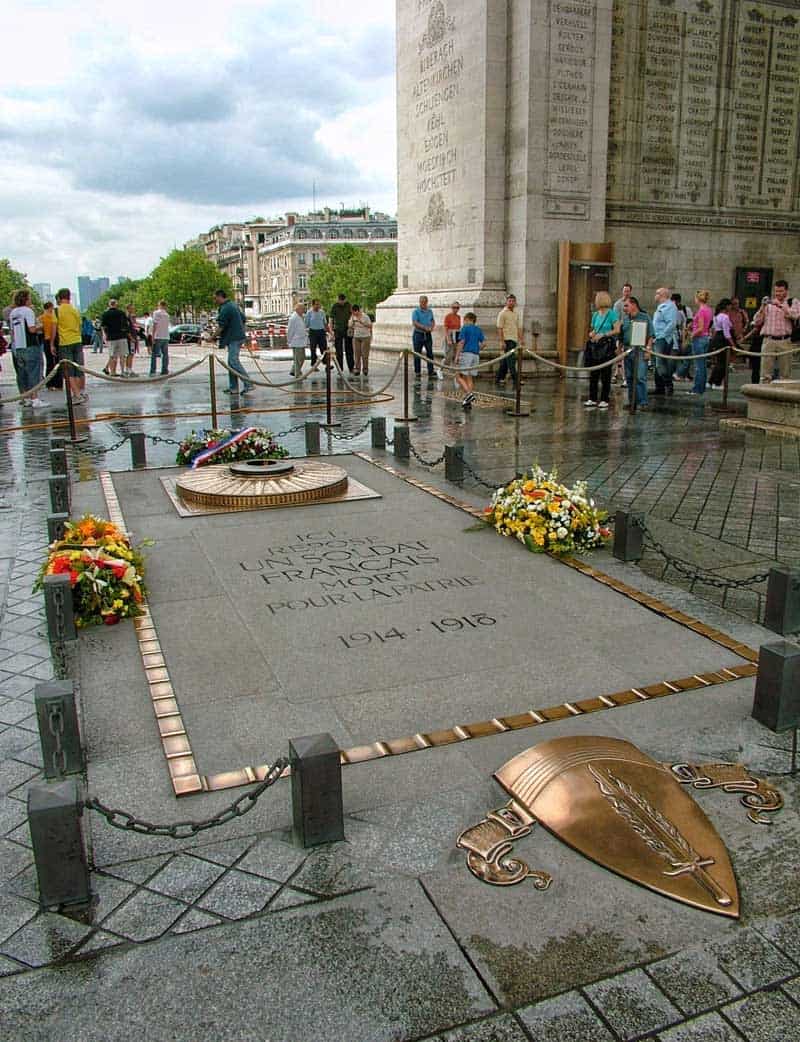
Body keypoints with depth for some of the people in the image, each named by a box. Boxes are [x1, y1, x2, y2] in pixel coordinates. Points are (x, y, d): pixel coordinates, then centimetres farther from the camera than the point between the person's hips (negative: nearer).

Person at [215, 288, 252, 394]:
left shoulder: (225, 308, -14)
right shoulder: (233, 305, 18)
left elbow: (221, 326, -15)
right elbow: (243, 319, 25)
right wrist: (242, 331, 30)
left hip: (234, 339, -10)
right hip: (238, 336, 10)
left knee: (234, 361, -13)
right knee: (231, 362, 12)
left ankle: (248, 384, -18)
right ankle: (233, 387, 13)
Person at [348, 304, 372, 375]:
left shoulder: (365, 316, -8)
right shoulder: (353, 317, 5)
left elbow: (370, 326, -10)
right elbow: (349, 326, 6)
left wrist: (361, 322, -19)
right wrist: (353, 321, -12)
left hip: (365, 337, -4)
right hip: (356, 337, 4)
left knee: (365, 354, -3)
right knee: (356, 354, -1)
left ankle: (365, 369, 5)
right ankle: (357, 369, 3)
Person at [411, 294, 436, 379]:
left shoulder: (430, 311, 11)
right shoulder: (416, 311, -5)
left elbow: (433, 321, 18)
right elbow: (415, 323, -14)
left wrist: (432, 327, -4)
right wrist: (425, 328, -21)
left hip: (428, 335, 4)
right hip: (418, 335, -4)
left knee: (430, 353, 3)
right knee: (417, 354, 1)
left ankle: (431, 372, 8)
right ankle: (417, 373, 8)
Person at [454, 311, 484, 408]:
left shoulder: (465, 328, -2)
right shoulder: (479, 330, 14)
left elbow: (461, 342, -9)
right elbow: (483, 343, 9)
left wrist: (457, 356, -8)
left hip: (466, 354, -6)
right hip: (475, 355, 6)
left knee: (459, 376, -2)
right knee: (469, 377, 9)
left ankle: (469, 393, -22)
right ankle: (468, 402, 5)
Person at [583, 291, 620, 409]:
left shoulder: (611, 313, -5)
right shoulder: (595, 314, 12)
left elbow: (617, 330, -11)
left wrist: (603, 335, -15)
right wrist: (592, 334, -2)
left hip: (607, 347, -6)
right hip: (595, 346, 6)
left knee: (605, 374, 0)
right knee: (593, 373, 5)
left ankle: (604, 400, 5)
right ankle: (592, 398, 11)